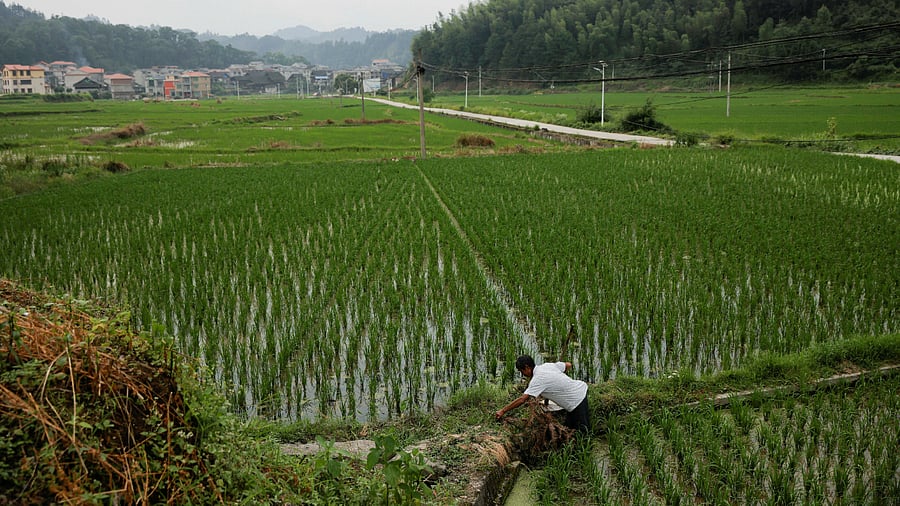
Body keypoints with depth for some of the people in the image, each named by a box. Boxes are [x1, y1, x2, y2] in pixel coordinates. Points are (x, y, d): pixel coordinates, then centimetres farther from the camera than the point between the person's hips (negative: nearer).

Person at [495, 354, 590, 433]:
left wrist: (503, 411, -20)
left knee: (582, 430, -1)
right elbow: (568, 365, 12)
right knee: (569, 427, 16)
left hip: (577, 400, -9)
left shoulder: (538, 380, -21)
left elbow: (522, 400, -25)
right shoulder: (547, 365, 2)